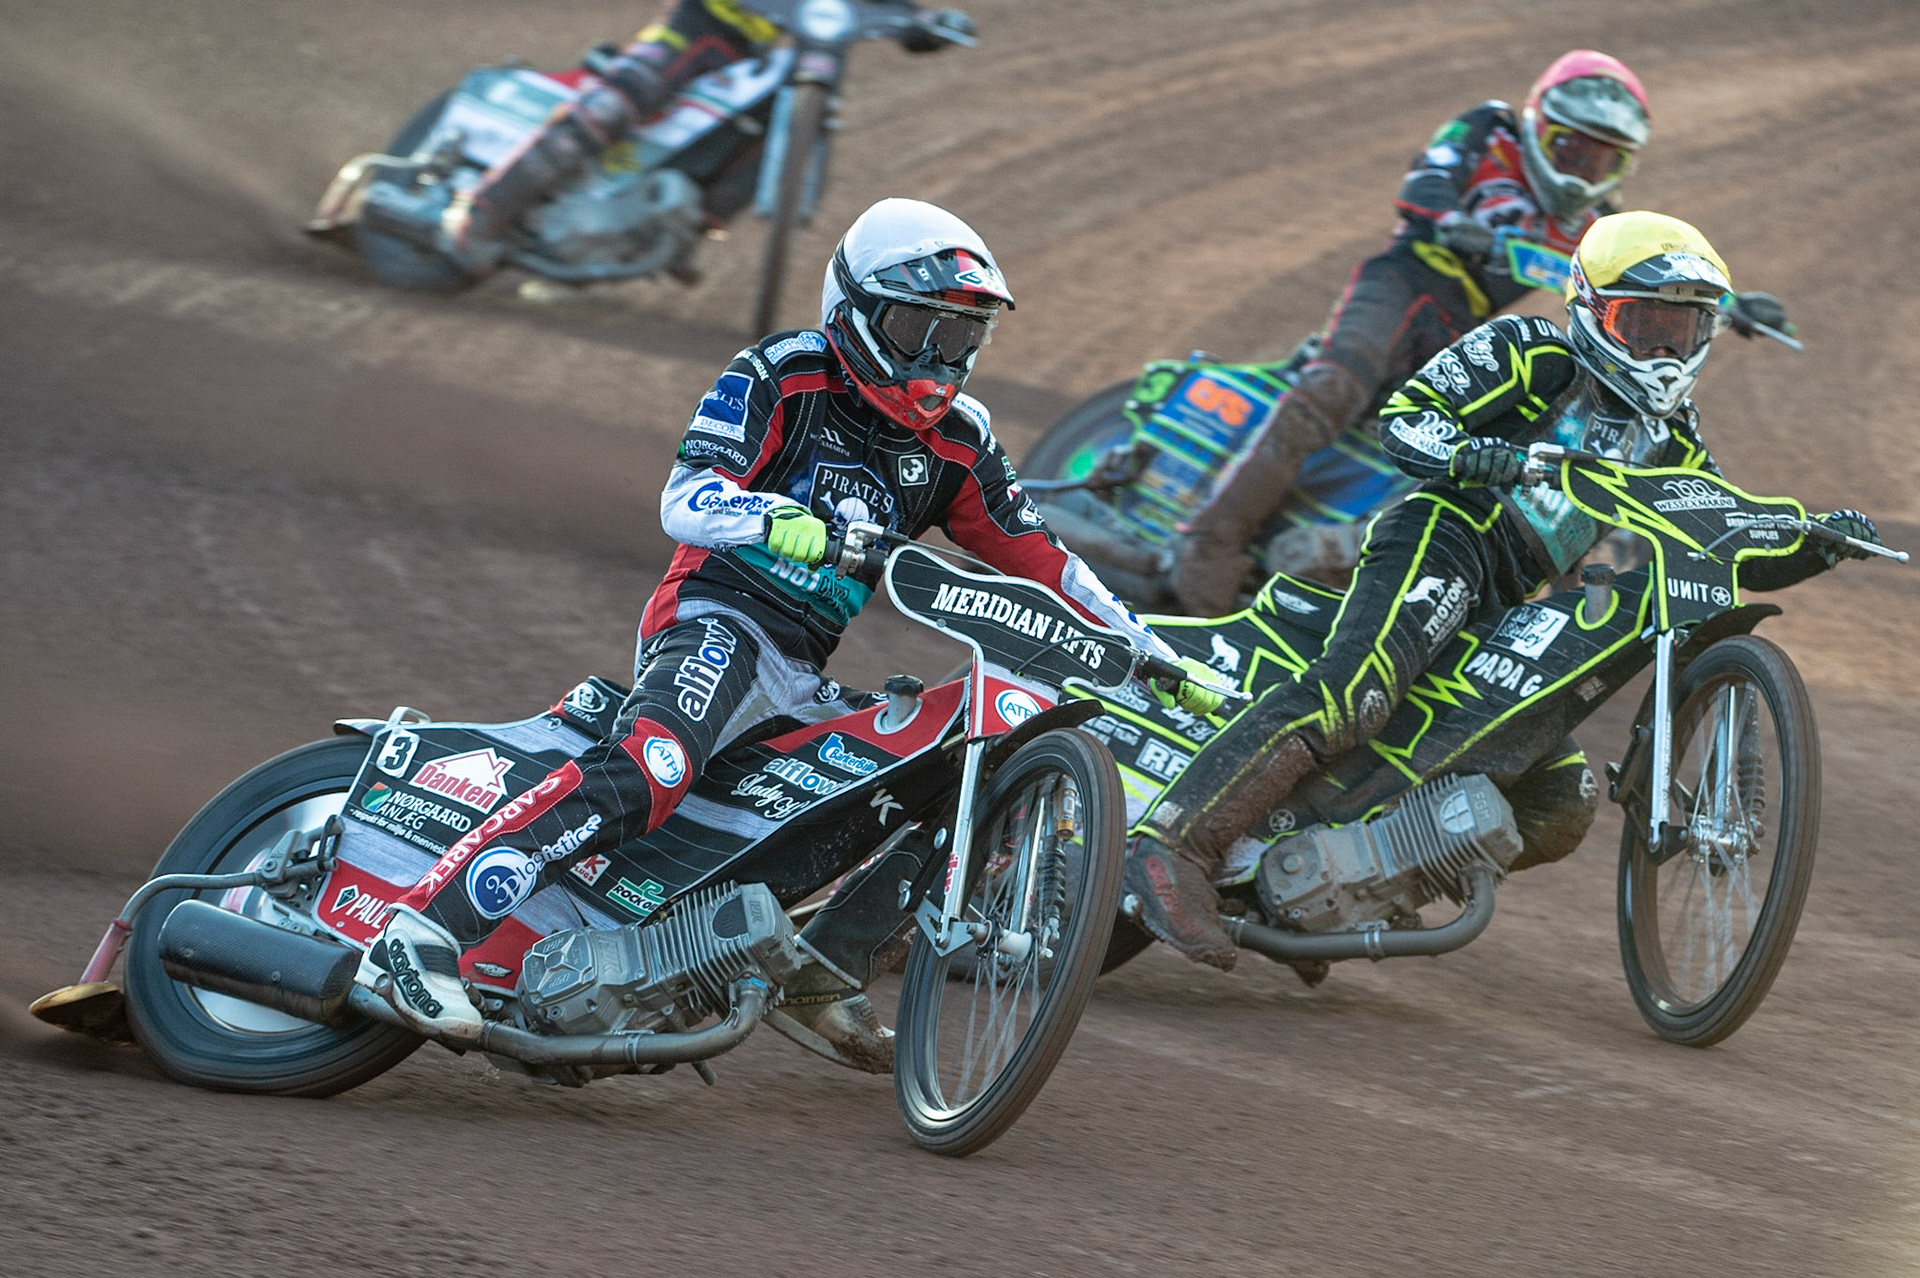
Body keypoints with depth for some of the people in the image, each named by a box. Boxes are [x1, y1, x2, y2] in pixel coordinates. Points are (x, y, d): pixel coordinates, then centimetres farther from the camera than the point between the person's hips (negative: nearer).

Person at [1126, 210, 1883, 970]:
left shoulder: (1669, 440, 24)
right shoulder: (1531, 354, 4)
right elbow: (1402, 415, -3)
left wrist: (1821, 541, 6)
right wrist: (1463, 453, -23)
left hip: (1507, 612, 8)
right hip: (1444, 537, -8)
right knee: (1349, 697, -33)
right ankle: (1173, 847, -40)